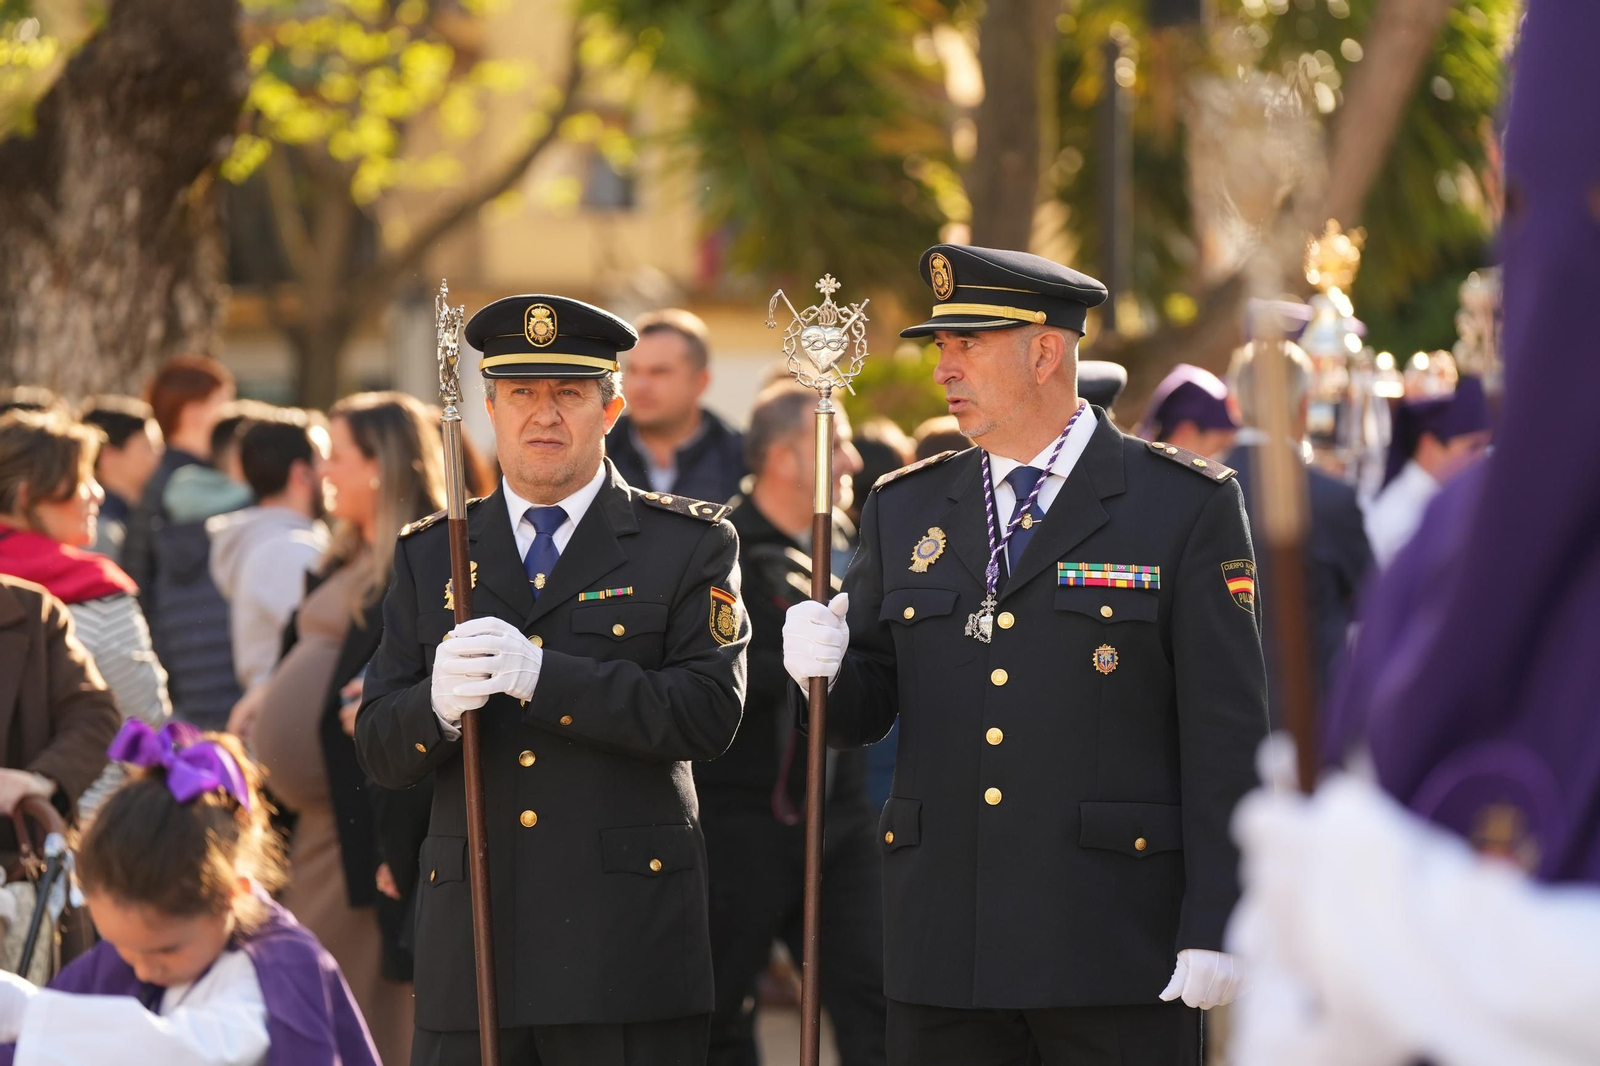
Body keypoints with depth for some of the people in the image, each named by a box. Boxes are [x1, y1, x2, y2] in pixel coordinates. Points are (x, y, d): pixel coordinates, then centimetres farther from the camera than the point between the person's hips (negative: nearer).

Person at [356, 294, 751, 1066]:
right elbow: (380, 749, 8)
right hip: (470, 939, 3)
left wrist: (542, 676, -19)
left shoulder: (689, 545, 5)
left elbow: (709, 712, -9)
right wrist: (438, 704, -16)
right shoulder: (429, 557, 14)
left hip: (627, 948, -3)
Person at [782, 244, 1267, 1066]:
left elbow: (1226, 730, -5)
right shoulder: (905, 510, 13)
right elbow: (860, 714, 14)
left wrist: (1213, 929, -11)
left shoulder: (1186, 506, -1)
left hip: (1115, 953, -4)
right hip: (942, 946, 4)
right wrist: (824, 669, -11)